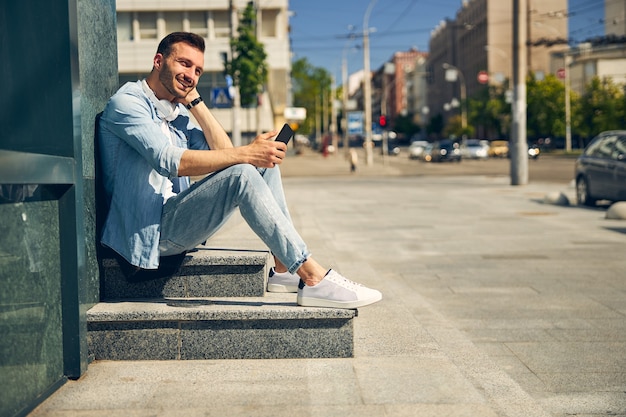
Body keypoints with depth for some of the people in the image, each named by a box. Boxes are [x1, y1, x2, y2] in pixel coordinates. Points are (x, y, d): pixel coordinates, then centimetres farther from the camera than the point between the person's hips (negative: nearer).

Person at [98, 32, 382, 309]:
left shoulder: (178, 111, 18)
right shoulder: (127, 102, -8)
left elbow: (223, 152, 6)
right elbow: (170, 161, -24)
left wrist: (194, 100, 3)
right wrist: (246, 154, -27)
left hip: (177, 225, 9)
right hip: (150, 233, -9)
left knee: (264, 163, 0)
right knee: (241, 174, -27)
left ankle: (284, 270, -7)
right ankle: (314, 279, -29)